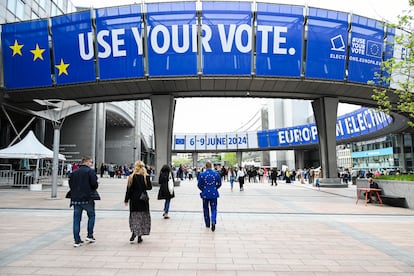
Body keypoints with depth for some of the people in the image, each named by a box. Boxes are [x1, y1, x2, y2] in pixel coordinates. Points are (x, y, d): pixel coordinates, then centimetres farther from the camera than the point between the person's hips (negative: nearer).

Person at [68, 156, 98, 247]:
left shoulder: (74, 172, 9)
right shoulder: (90, 171, -9)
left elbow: (70, 184, 10)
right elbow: (94, 184, -15)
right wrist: (93, 189, 6)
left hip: (75, 198, 5)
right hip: (87, 198, -5)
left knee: (76, 219, 8)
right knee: (91, 216, 15)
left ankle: (77, 240, 11)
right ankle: (90, 235, 14)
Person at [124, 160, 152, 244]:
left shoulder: (131, 177, -6)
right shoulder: (146, 176, -7)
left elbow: (129, 189, -4)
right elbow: (149, 187, -2)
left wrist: (126, 199, 3)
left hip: (134, 199, 0)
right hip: (143, 199, 0)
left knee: (135, 216, 11)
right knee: (142, 216, 9)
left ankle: (134, 233, -7)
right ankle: (139, 236, 12)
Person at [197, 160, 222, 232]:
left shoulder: (202, 174, -9)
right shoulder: (216, 174, -5)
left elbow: (199, 185, -1)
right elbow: (219, 184, 3)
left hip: (205, 194, 0)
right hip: (214, 194, 0)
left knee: (206, 209, 16)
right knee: (213, 209, 7)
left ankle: (207, 224, 25)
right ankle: (213, 221, -16)